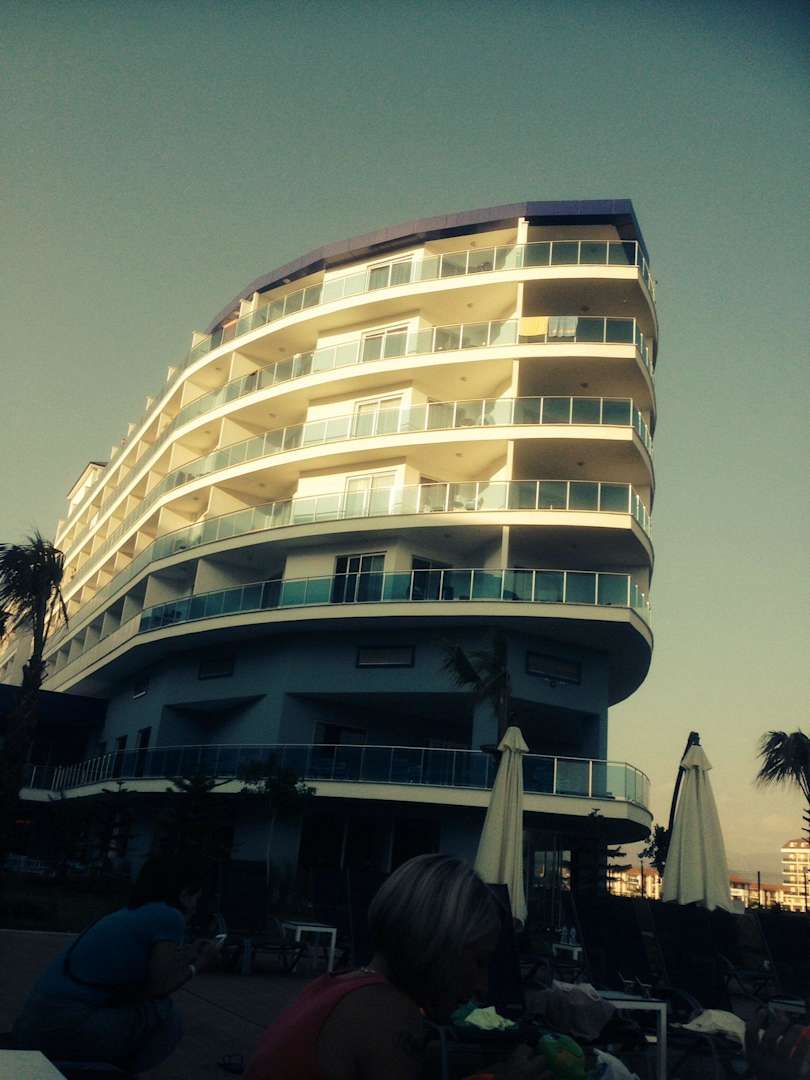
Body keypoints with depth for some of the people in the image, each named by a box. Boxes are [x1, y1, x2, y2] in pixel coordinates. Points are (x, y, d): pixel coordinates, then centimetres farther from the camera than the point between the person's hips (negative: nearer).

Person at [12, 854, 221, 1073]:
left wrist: (190, 954, 33)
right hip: (68, 1029, -9)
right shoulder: (168, 917, -7)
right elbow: (157, 988, -6)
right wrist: (196, 965, 10)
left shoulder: (129, 913, 18)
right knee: (165, 1018, 2)